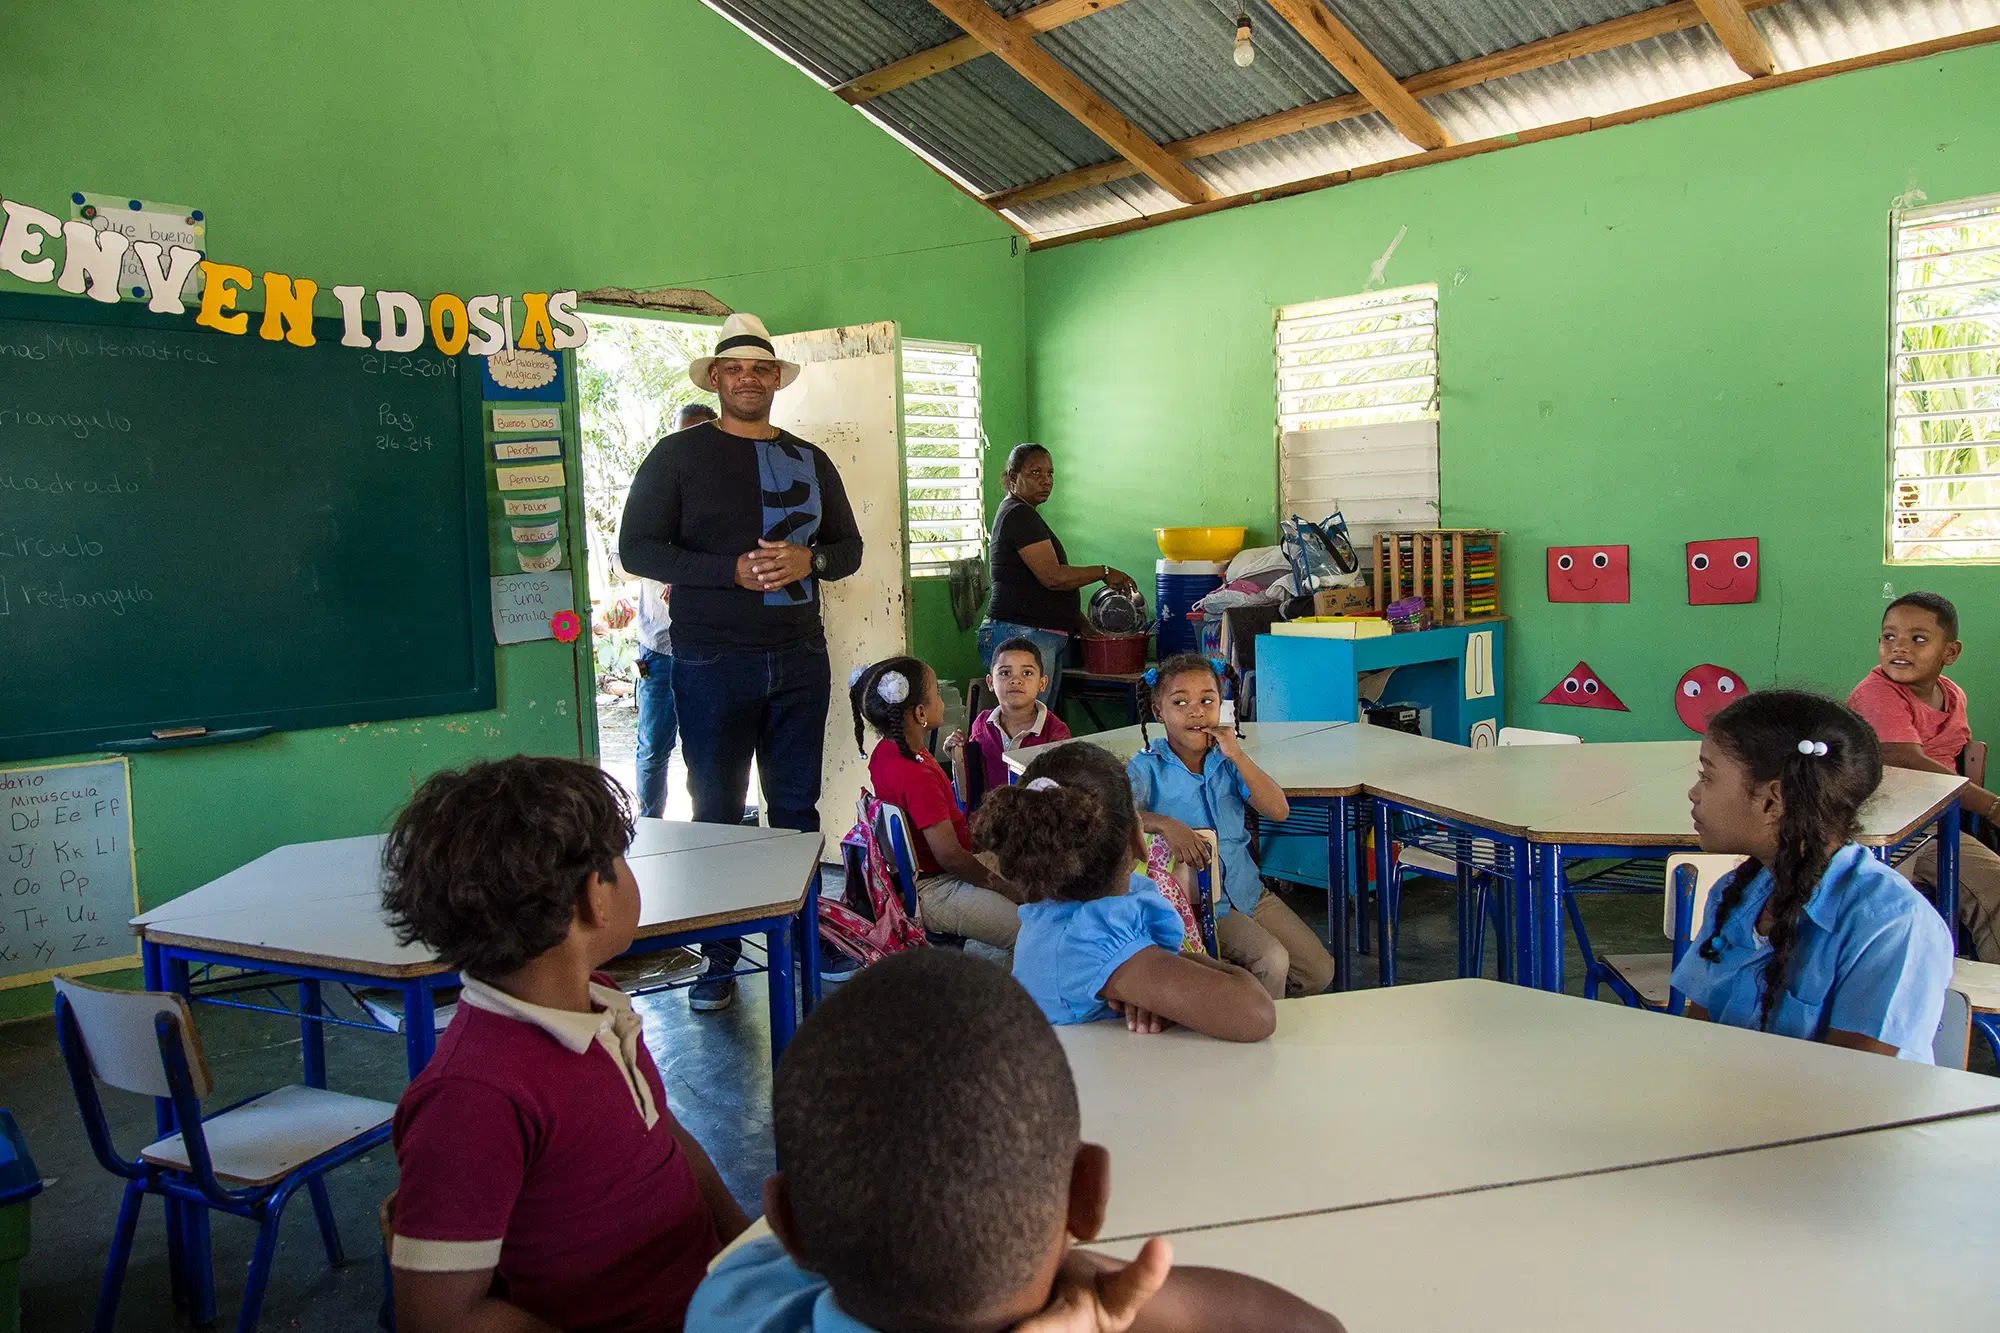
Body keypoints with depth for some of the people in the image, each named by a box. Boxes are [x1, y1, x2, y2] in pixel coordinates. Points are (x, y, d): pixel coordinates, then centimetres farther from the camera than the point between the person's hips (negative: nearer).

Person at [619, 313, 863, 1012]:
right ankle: (718, 958, 12)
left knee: (797, 808, 10)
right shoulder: (678, 455, 1)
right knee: (717, 812, 3)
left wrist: (808, 560, -9)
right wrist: (733, 571, -16)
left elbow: (849, 547, 15)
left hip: (800, 658, 3)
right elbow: (637, 547, -5)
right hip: (712, 661, -3)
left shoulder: (810, 461, 13)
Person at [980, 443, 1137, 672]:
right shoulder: (1019, 515, -10)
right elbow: (1053, 577, -19)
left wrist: (1084, 625, 21)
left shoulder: (1020, 514, 22)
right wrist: (1104, 572, -6)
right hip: (1020, 635, -10)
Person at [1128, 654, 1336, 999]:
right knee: (1271, 962, -22)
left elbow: (1279, 810, -6)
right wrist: (1165, 824, -42)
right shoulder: (1149, 768, -10)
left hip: (1248, 889, 6)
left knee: (1319, 971, 3)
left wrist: (1236, 754, -14)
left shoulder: (1227, 760, 3)